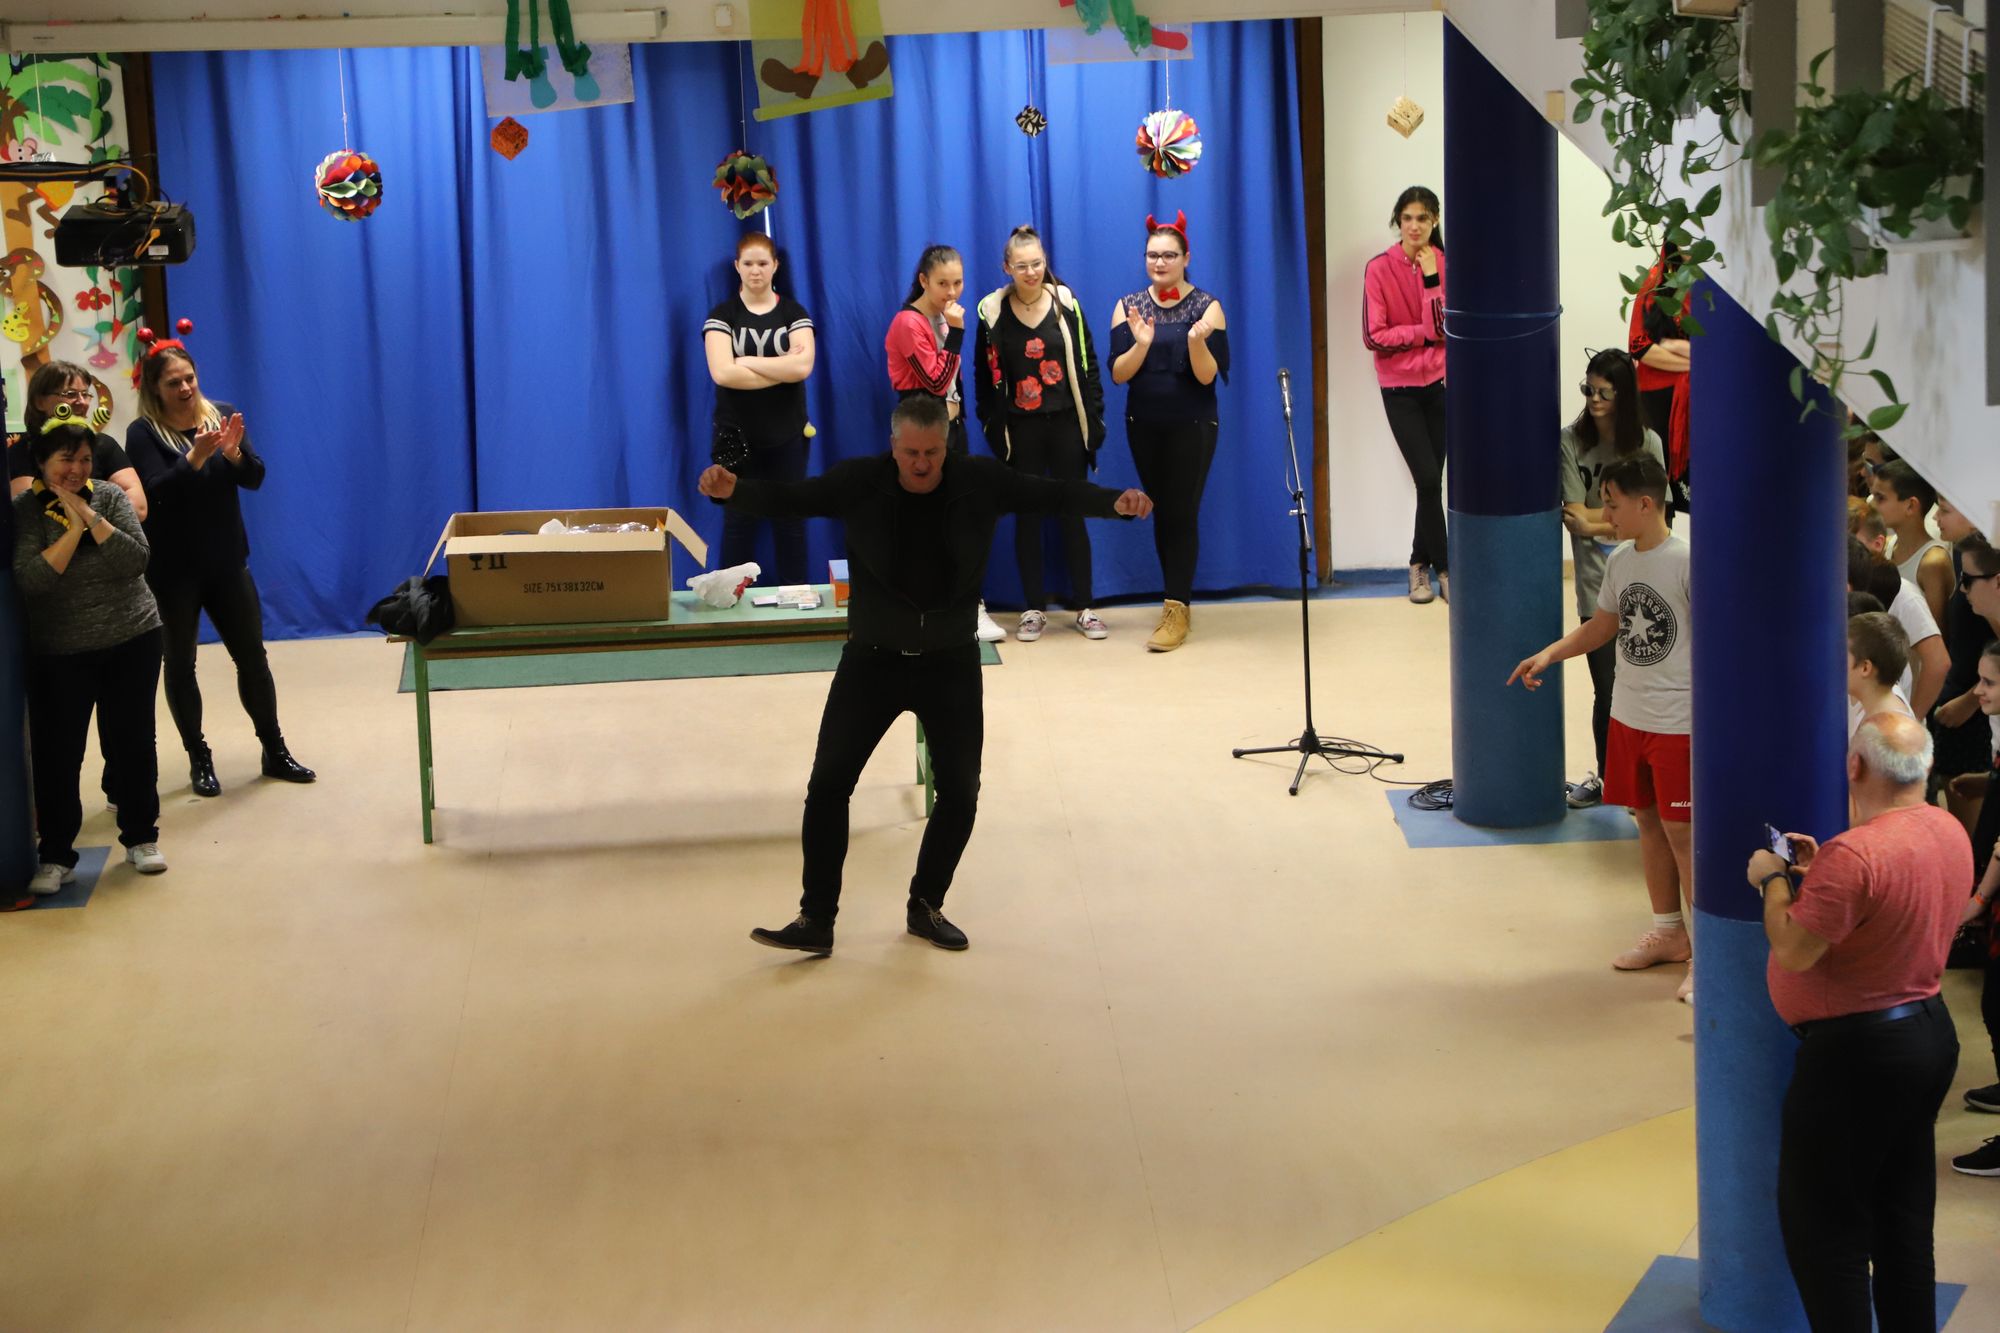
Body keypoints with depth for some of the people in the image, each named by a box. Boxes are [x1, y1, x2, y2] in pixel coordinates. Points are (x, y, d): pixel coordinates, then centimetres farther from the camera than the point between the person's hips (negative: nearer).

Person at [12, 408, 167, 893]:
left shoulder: (109, 497, -1)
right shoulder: (25, 511, -6)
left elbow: (136, 560, -12)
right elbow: (28, 581, -19)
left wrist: (91, 517, -19)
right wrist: (73, 530, -19)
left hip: (133, 640, 2)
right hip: (59, 653, -2)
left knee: (132, 741, 7)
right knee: (56, 752, -3)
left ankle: (141, 836, 23)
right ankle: (56, 856, 7)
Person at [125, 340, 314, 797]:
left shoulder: (223, 415, 1)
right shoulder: (144, 433, -10)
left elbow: (254, 479, -3)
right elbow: (158, 492, -21)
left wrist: (233, 451, -24)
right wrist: (196, 457, -35)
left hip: (227, 562, 3)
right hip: (172, 570, -3)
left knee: (252, 656, 7)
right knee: (180, 663, 6)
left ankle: (275, 752, 18)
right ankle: (199, 759, 16)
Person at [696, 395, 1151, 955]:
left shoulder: (980, 482, -10)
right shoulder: (860, 482, -12)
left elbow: (1053, 494, -11)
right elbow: (788, 498, -19)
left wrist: (1114, 502, -28)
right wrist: (733, 489, -39)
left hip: (950, 662, 1)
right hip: (873, 658, -1)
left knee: (959, 791, 5)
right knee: (829, 783, -4)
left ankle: (926, 905, 26)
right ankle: (816, 919, 4)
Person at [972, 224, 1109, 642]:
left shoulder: (1065, 302, -1)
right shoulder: (992, 310, -3)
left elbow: (1087, 365, 1)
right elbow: (985, 376, 0)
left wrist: (1094, 420, -3)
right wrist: (991, 428, -5)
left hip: (1066, 424, 0)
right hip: (1020, 430, 0)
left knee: (1072, 516, 5)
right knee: (1027, 517, 7)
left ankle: (1083, 607, 13)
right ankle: (1035, 608, 15)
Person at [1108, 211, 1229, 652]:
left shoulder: (1205, 306, -6)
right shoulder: (1128, 306, 2)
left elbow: (1209, 376, -11)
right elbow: (1118, 374, -5)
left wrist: (1196, 343, -29)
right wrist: (1141, 344, -22)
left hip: (1192, 425, -3)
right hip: (1144, 426, 4)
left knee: (1182, 512, -6)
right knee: (1160, 511, 9)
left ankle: (1178, 610, -4)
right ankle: (1177, 600, 21)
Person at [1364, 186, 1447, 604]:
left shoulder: (1446, 265, 0)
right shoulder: (1380, 269, -8)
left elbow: (1448, 325, -7)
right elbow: (1374, 335, -10)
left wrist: (1433, 279, -19)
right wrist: (1424, 334, -12)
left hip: (1440, 382, 3)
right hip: (1400, 386, -3)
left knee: (1432, 479, 4)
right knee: (1428, 479, -10)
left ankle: (1421, 564, 19)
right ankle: (1444, 567, 3)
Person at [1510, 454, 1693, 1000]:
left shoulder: (1685, 562, -17)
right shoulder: (1620, 560, 6)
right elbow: (1604, 624, 19)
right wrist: (1549, 654, 7)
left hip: (1678, 722, -8)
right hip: (1629, 715, 8)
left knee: (1682, 831, -4)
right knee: (1647, 821, 15)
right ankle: (1669, 932, 29)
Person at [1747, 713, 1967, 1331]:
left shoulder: (1855, 855, -27)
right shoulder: (1950, 831, 2)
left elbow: (1792, 950, -23)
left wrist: (1774, 879, -8)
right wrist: (1817, 872, 11)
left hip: (1856, 1053, -9)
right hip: (1930, 1030, 9)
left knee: (1820, 1222, 4)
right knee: (1905, 1217, 19)